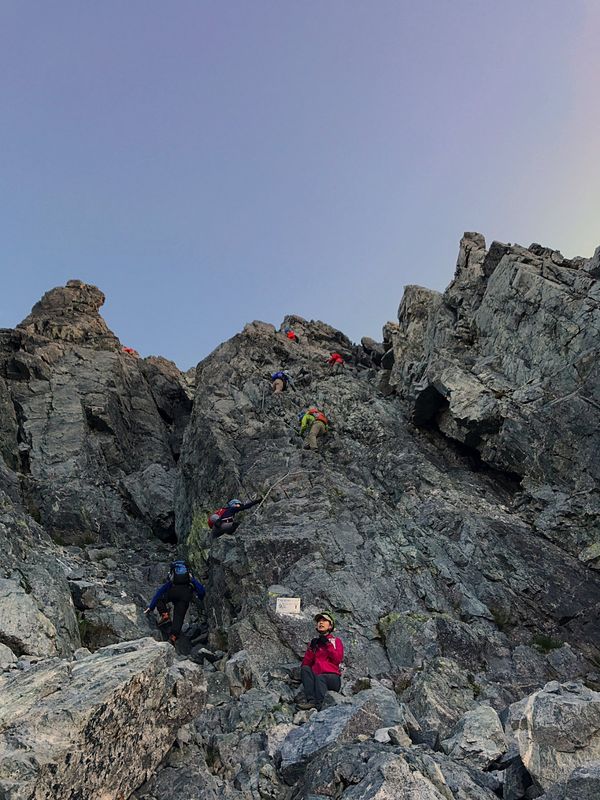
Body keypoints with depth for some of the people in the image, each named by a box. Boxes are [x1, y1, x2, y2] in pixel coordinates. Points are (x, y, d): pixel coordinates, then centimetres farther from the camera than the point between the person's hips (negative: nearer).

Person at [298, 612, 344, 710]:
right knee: (305, 669, -25)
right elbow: (305, 664, 10)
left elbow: (338, 660, -4)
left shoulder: (336, 641, 13)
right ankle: (311, 701, -37)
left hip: (333, 678, -3)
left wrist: (327, 644, -7)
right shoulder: (314, 642, 19)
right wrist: (312, 649, -4)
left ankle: (319, 706, -46)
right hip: (316, 677, 3)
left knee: (320, 678, -34)